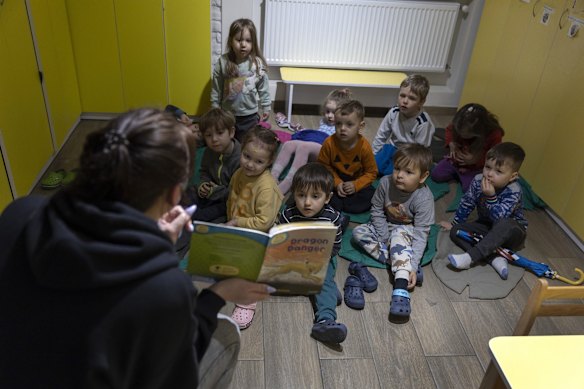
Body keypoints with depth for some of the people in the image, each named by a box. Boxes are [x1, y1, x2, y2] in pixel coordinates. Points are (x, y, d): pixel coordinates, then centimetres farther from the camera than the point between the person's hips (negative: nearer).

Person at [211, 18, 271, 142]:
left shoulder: (258, 64, -14)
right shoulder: (223, 62, -12)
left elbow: (263, 89, -4)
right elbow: (216, 89, -4)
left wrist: (266, 108, 1)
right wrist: (215, 108, 0)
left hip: (249, 115, -1)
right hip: (227, 114, 1)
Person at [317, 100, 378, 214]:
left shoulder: (364, 147, -20)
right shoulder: (329, 143, -19)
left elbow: (371, 172, -10)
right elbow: (324, 166, -8)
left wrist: (356, 185, -24)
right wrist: (336, 183, -20)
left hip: (356, 182, 0)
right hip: (336, 180, 0)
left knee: (370, 195, -23)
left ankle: (335, 203, -20)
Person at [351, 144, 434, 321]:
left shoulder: (424, 198, -26)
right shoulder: (386, 183, -16)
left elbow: (420, 235, -27)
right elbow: (376, 209, -4)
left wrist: (413, 267, -35)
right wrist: (384, 238, -13)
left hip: (407, 231, -5)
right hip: (385, 228, 5)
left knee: (399, 235, -38)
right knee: (358, 232, -18)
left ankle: (401, 290, -48)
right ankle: (403, 264, -25)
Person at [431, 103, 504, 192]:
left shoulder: (495, 134, -30)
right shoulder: (459, 124, -22)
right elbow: (449, 129, 3)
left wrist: (475, 160, -32)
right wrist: (451, 143, -15)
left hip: (475, 167, -3)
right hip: (456, 159, 3)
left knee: (469, 189, -19)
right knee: (436, 175, -5)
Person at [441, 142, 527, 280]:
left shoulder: (513, 191, -28)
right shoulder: (479, 181, -14)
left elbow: (499, 218, -35)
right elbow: (466, 203, 0)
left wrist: (490, 197, -43)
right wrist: (454, 223, 6)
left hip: (512, 232, -6)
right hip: (486, 226, 6)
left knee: (505, 225, -41)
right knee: (455, 231, -15)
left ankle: (470, 257, -42)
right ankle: (494, 258, -29)